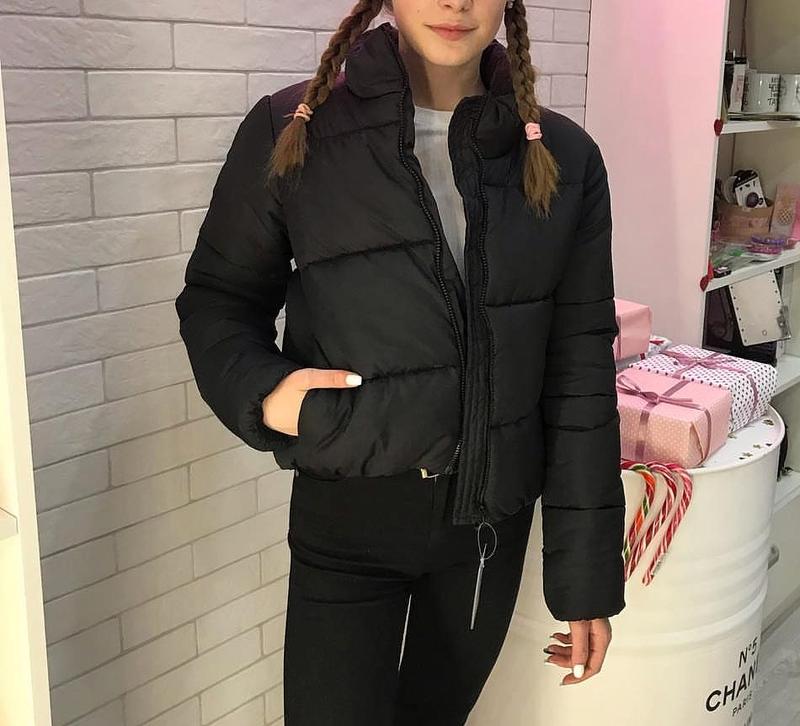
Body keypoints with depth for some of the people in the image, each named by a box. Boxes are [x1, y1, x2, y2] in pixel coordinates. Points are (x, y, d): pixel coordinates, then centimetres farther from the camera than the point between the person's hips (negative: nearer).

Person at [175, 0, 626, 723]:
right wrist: (262, 388, -18)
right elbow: (217, 297, 4)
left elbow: (579, 378, -1)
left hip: (492, 521, 3)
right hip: (346, 519, -2)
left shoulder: (563, 157, -2)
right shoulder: (293, 131, -8)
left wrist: (586, 577, 0)